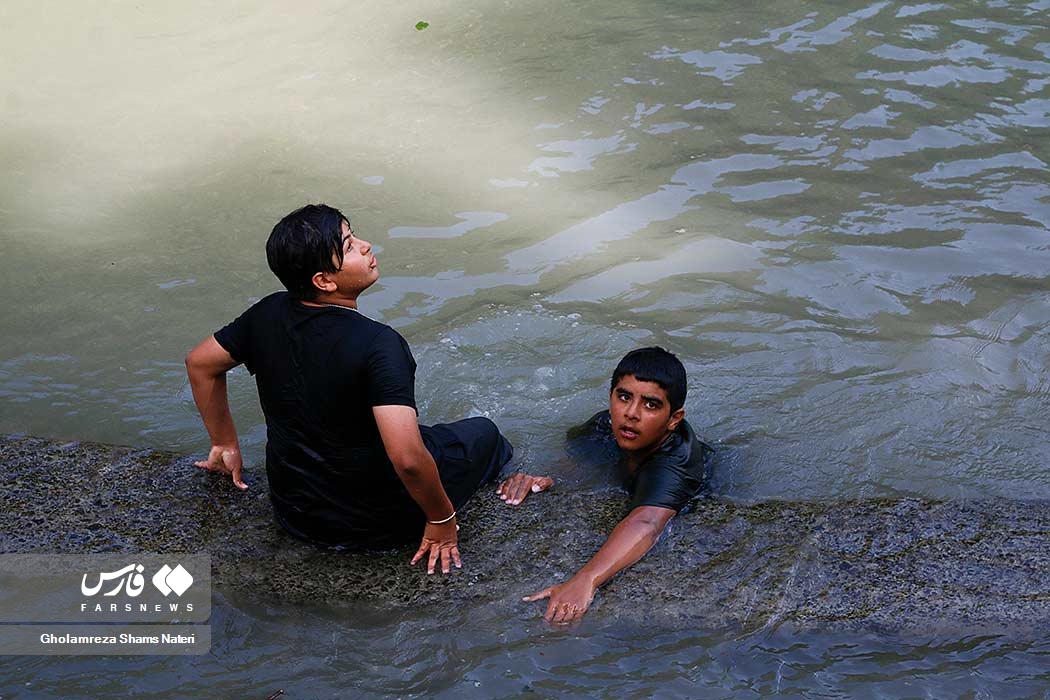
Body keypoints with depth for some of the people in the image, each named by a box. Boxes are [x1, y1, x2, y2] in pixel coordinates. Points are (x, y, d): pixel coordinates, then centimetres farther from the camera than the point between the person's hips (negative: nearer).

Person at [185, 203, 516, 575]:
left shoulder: (268, 315, -10)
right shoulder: (378, 344, -30)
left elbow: (199, 363, 6)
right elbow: (406, 458, -36)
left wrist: (225, 444, 18)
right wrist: (442, 519, -18)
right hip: (374, 523, -6)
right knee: (481, 432, 18)